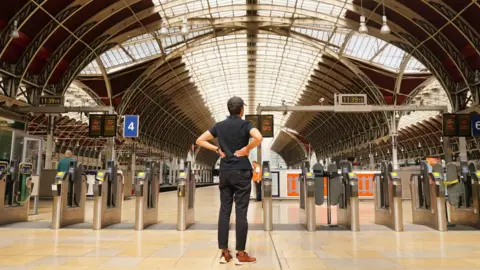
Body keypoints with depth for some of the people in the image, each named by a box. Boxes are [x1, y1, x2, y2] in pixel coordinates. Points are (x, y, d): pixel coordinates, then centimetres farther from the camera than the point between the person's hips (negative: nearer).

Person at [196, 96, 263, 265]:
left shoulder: (219, 126, 9)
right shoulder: (245, 124, -5)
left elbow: (200, 140, 10)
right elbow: (258, 138, -25)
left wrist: (218, 149, 8)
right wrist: (246, 149, -10)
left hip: (224, 172, 4)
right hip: (241, 172, -4)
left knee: (224, 211, 6)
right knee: (241, 212, -1)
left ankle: (224, 253, 10)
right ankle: (241, 254, 4)